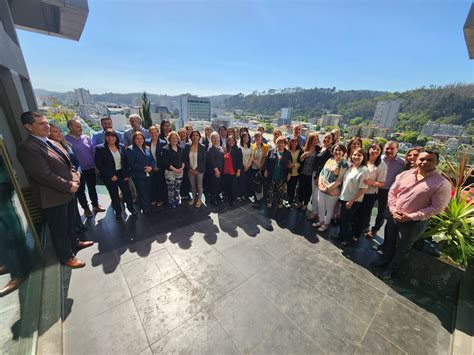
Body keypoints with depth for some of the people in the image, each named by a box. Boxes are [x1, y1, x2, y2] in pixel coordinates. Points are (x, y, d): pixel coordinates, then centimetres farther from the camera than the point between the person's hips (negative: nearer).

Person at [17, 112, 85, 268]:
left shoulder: (52, 143, 8)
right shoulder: (27, 147, -19)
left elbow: (69, 164, 12)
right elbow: (45, 176, -25)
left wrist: (75, 180, -5)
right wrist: (69, 186, -16)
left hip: (68, 193, 8)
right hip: (54, 197, -8)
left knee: (70, 223, 26)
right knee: (59, 229, 11)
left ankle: (73, 242, 48)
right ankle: (66, 256, 30)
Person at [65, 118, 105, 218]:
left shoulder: (86, 138, 4)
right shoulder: (66, 140, -11)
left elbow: (93, 152, 8)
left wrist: (96, 164, 2)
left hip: (90, 168, 4)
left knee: (92, 187, 16)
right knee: (80, 190, 11)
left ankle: (95, 205, 30)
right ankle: (86, 208, 24)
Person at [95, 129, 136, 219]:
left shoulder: (121, 147, 0)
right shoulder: (100, 148, -9)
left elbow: (126, 162, 4)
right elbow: (98, 164, -11)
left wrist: (127, 174, -2)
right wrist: (111, 175, -15)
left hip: (122, 174, 2)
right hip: (109, 177, -2)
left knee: (127, 192, 8)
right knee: (114, 195, 12)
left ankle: (131, 208, 28)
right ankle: (118, 211, 29)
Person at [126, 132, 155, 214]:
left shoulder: (147, 148, 12)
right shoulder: (130, 149, -5)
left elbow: (152, 160, 11)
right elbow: (131, 164, -12)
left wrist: (151, 167, -10)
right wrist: (144, 169, -16)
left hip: (149, 175, 5)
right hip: (138, 176, -4)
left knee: (149, 192, 7)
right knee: (142, 193, 3)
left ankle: (149, 208, 24)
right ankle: (145, 209, 19)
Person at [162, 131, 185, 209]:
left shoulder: (180, 148, 9)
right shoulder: (166, 149, -7)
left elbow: (183, 159, 11)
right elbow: (165, 162, -12)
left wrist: (182, 167, -6)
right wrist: (175, 169, -15)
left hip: (180, 171, 4)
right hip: (170, 172, -4)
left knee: (177, 188, 13)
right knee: (171, 189, 3)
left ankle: (177, 202, 27)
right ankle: (172, 205, 18)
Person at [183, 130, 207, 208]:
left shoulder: (202, 147, -8)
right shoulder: (187, 146, -2)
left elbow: (204, 160, -8)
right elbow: (185, 158, 1)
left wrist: (197, 170, -13)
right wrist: (189, 168, -6)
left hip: (199, 170, -2)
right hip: (190, 170, 2)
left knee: (199, 185, 9)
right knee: (192, 185, 13)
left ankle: (199, 199, 25)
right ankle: (194, 198, 32)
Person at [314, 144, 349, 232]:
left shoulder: (344, 164, -12)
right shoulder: (330, 160, 4)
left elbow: (339, 180, -17)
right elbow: (322, 172, 7)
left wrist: (328, 187, -17)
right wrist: (320, 183, -6)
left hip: (333, 191, -5)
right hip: (321, 188, 5)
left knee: (329, 208, 13)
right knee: (320, 205, 17)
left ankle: (326, 223, 33)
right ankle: (321, 221, 38)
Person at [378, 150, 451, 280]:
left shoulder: (442, 183, -14)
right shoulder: (404, 175, -3)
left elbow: (437, 207, -15)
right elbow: (392, 192, 3)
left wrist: (411, 216, -20)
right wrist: (393, 209, -10)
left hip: (415, 222, -4)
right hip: (393, 216, 4)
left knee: (402, 248, 14)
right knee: (389, 241, 23)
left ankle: (391, 270, 36)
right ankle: (385, 260, 48)